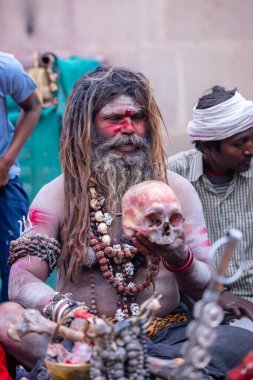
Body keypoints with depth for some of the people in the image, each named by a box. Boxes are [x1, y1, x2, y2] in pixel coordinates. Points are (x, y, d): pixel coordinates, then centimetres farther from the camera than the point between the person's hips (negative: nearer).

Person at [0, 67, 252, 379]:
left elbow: (206, 289, 4)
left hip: (164, 332, 1)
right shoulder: (57, 195, 4)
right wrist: (64, 311, -31)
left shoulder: (176, 189, 8)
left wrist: (178, 257, -19)